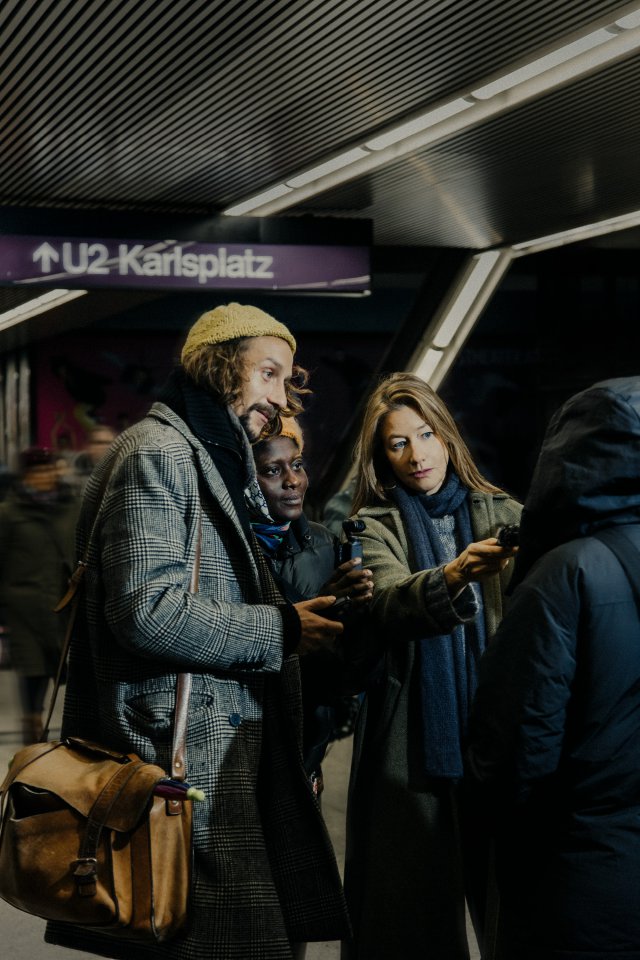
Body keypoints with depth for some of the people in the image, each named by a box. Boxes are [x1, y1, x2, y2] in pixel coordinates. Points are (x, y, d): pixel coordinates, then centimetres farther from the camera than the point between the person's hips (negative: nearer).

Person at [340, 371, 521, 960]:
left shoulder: (503, 514, 10)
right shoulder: (374, 529, 6)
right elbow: (391, 606, -16)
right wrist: (454, 576, -36)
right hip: (413, 745, -1)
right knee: (412, 910, 2)